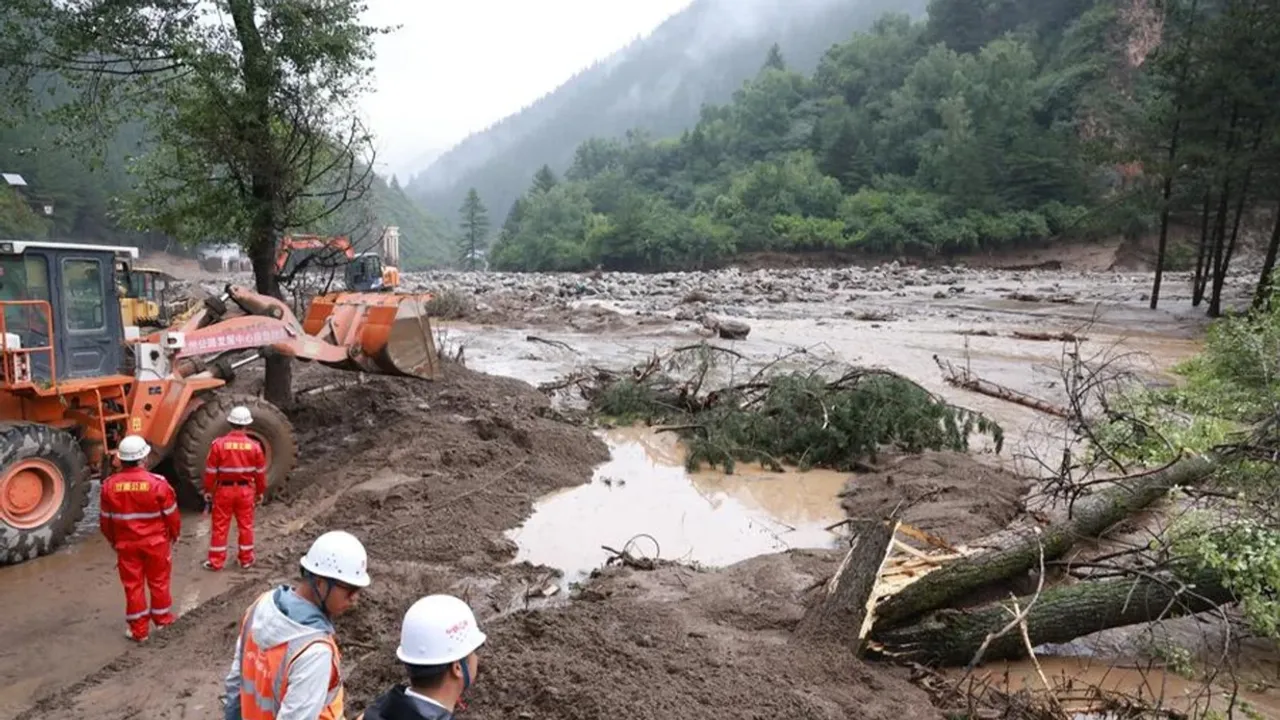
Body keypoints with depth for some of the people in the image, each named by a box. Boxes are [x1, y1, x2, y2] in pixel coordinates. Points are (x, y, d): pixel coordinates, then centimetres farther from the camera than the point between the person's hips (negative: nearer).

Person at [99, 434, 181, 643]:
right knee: (158, 581, 17)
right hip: (156, 541, -1)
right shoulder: (158, 483, -19)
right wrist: (174, 534, 10)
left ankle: (138, 630, 18)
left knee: (133, 584, 12)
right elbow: (171, 515, -9)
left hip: (126, 544, 2)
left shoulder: (109, 485, -10)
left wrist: (113, 540, 18)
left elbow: (106, 520, 1)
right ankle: (162, 619, 32)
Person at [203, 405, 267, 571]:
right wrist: (261, 492, 12)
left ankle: (216, 561, 15)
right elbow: (260, 472, 0)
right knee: (245, 525, 12)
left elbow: (211, 471, -8)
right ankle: (246, 559, 21)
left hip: (224, 489, -1)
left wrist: (208, 490, 5)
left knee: (220, 526, 9)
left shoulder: (219, 444, -13)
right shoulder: (254, 446, -8)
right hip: (245, 490, 1)